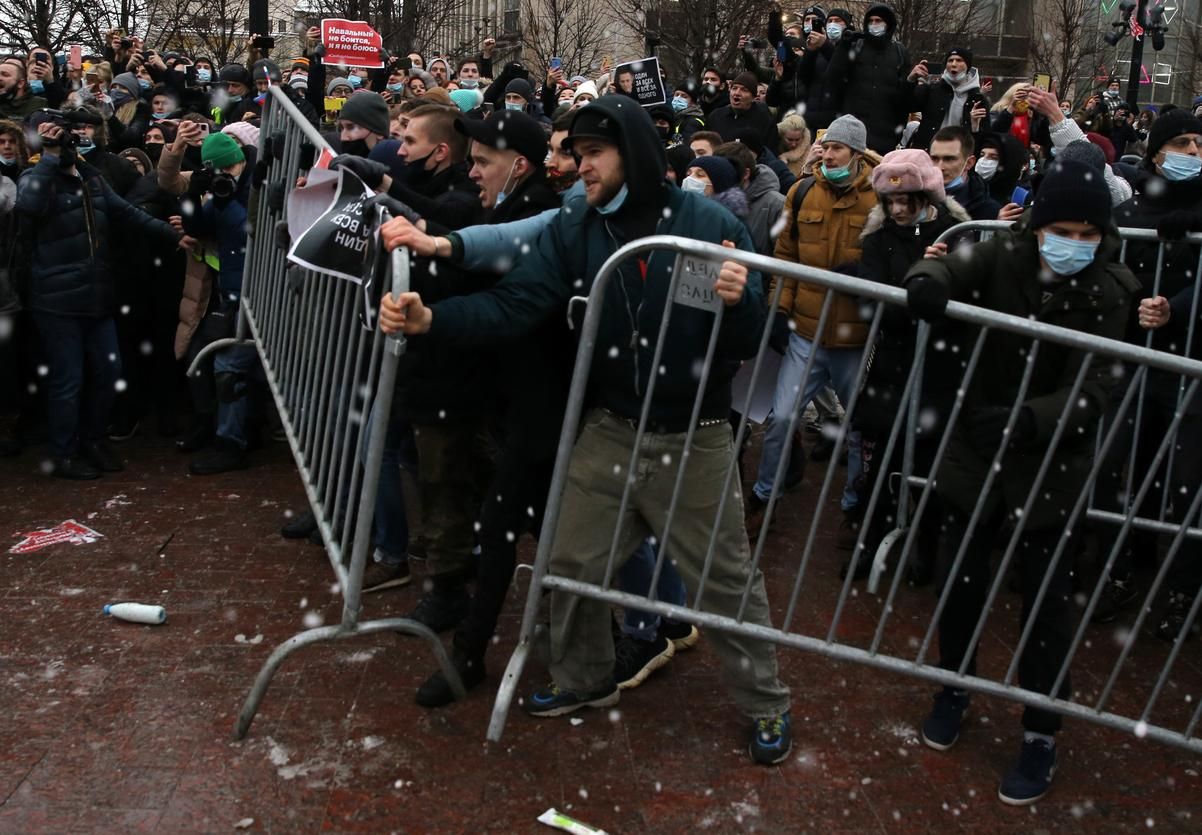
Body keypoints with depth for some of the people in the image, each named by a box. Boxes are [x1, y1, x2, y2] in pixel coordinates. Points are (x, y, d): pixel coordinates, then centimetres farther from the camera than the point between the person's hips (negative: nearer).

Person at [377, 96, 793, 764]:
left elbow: (750, 343, -9)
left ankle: (767, 704, 31)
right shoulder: (573, 228, -3)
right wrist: (431, 319, -27)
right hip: (609, 430, 4)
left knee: (727, 576, 9)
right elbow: (513, 307, -12)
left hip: (694, 439, -3)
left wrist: (739, 300, -31)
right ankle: (586, 679, 39)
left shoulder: (708, 223, -11)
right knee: (572, 562, 13)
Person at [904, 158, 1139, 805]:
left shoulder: (1109, 292, -15)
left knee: (1045, 596, 5)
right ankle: (955, 687, 39)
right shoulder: (1006, 255, -8)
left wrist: (1026, 419, -43)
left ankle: (1042, 733, 23)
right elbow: (950, 270, -21)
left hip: (1050, 461, -2)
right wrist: (925, 283, -47)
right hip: (976, 446, 2)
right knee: (961, 576, 15)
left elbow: (1090, 390, -24)